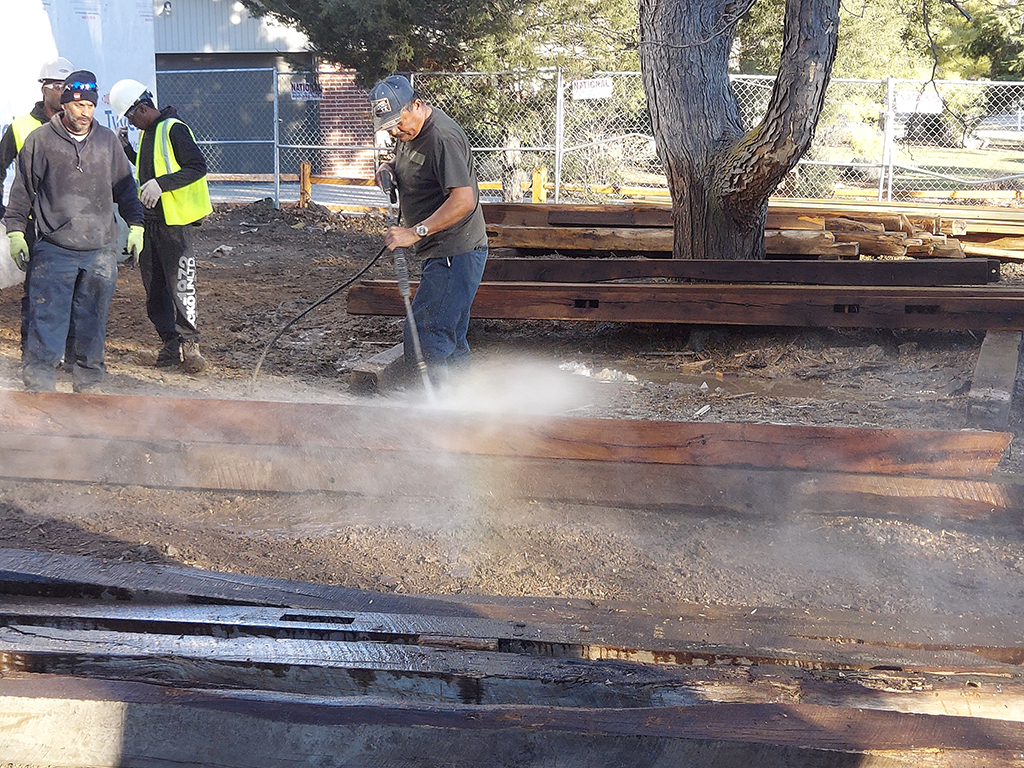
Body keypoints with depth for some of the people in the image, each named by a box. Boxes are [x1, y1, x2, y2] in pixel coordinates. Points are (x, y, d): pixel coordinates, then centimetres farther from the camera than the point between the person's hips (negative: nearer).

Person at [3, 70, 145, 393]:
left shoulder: (108, 140, 10)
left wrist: (135, 226, 15)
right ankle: (39, 385, 0)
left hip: (101, 250, 3)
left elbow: (125, 188, 18)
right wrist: (16, 231, 4)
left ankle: (88, 382, 20)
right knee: (47, 318, -6)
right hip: (54, 250, -3)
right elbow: (22, 190, 7)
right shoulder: (40, 140, 1)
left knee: (93, 318, 8)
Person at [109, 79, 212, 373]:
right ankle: (171, 346, 14)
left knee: (180, 286, -8)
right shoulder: (148, 133, 17)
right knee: (154, 288, 9)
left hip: (174, 221, -9)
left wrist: (161, 184, -23)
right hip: (150, 219, 9)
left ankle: (189, 344, 1)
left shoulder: (174, 129, -11)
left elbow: (198, 167, -17)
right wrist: (127, 149, 16)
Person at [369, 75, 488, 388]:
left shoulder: (442, 136, -20)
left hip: (454, 255, -10)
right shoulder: (408, 131, 10)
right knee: (450, 341, 15)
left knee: (423, 337, -15)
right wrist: (391, 168, 8)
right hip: (442, 254, 10)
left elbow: (463, 200, -28)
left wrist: (415, 232, -31)